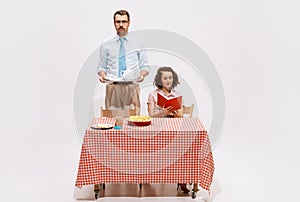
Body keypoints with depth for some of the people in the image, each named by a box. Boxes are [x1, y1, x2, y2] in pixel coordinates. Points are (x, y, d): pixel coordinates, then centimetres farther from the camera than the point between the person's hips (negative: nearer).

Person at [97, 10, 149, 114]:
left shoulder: (137, 43, 10)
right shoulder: (106, 45, 10)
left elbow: (144, 66, 10)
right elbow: (101, 66, 13)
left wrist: (142, 75, -11)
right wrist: (102, 74, -9)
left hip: (132, 86, 0)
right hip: (112, 87, 0)